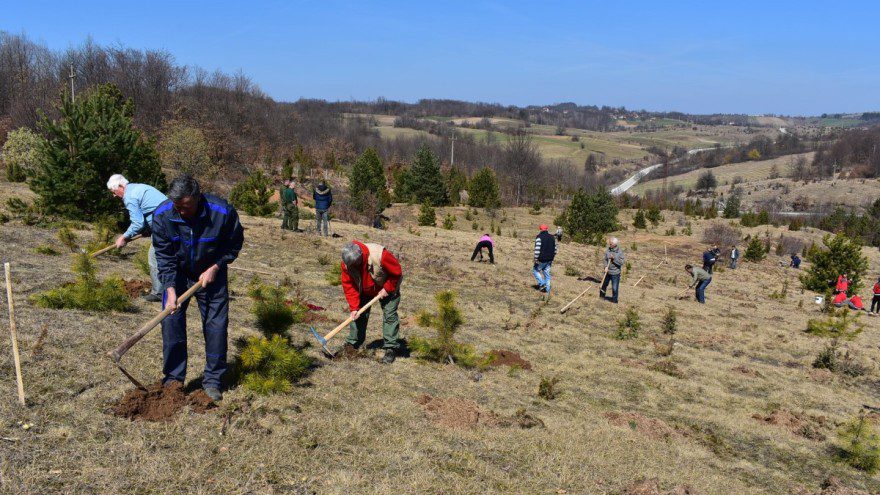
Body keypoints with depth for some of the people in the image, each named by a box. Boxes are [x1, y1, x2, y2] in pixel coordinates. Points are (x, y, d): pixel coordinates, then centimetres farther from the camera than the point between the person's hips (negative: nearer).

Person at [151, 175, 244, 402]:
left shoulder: (223, 212, -27)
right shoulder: (162, 215, -22)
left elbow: (234, 244, -8)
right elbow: (164, 256, -16)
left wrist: (215, 267, -16)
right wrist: (171, 290, -24)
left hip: (211, 274, -1)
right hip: (177, 275, 1)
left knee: (216, 325, -1)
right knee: (171, 321, -5)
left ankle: (212, 381, 12)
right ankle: (173, 379, 9)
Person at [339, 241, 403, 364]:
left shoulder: (380, 255, -40)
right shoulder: (347, 264, -25)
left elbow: (397, 272, -26)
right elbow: (349, 286, -18)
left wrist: (387, 289, -24)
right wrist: (354, 308, -23)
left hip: (386, 289, -4)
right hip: (364, 291, 4)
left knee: (389, 315, -10)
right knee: (358, 314, 3)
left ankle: (391, 349, -7)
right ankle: (352, 343, 18)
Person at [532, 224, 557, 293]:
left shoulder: (539, 237, -11)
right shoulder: (552, 237, 10)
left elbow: (537, 249, -20)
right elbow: (555, 249, 14)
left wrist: (536, 259, -15)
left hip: (541, 260, -6)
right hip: (549, 260, 6)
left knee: (535, 270, 13)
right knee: (547, 274, 13)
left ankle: (542, 284, 1)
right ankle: (547, 291, 14)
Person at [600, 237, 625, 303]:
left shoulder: (620, 252, -14)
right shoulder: (608, 250, -3)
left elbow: (621, 262, -15)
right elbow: (605, 259, 6)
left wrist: (614, 258, -24)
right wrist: (606, 266, -9)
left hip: (615, 273, -4)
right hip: (608, 271, 4)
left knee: (615, 288, 1)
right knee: (604, 284, 19)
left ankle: (614, 300, 18)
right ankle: (602, 295, 40)